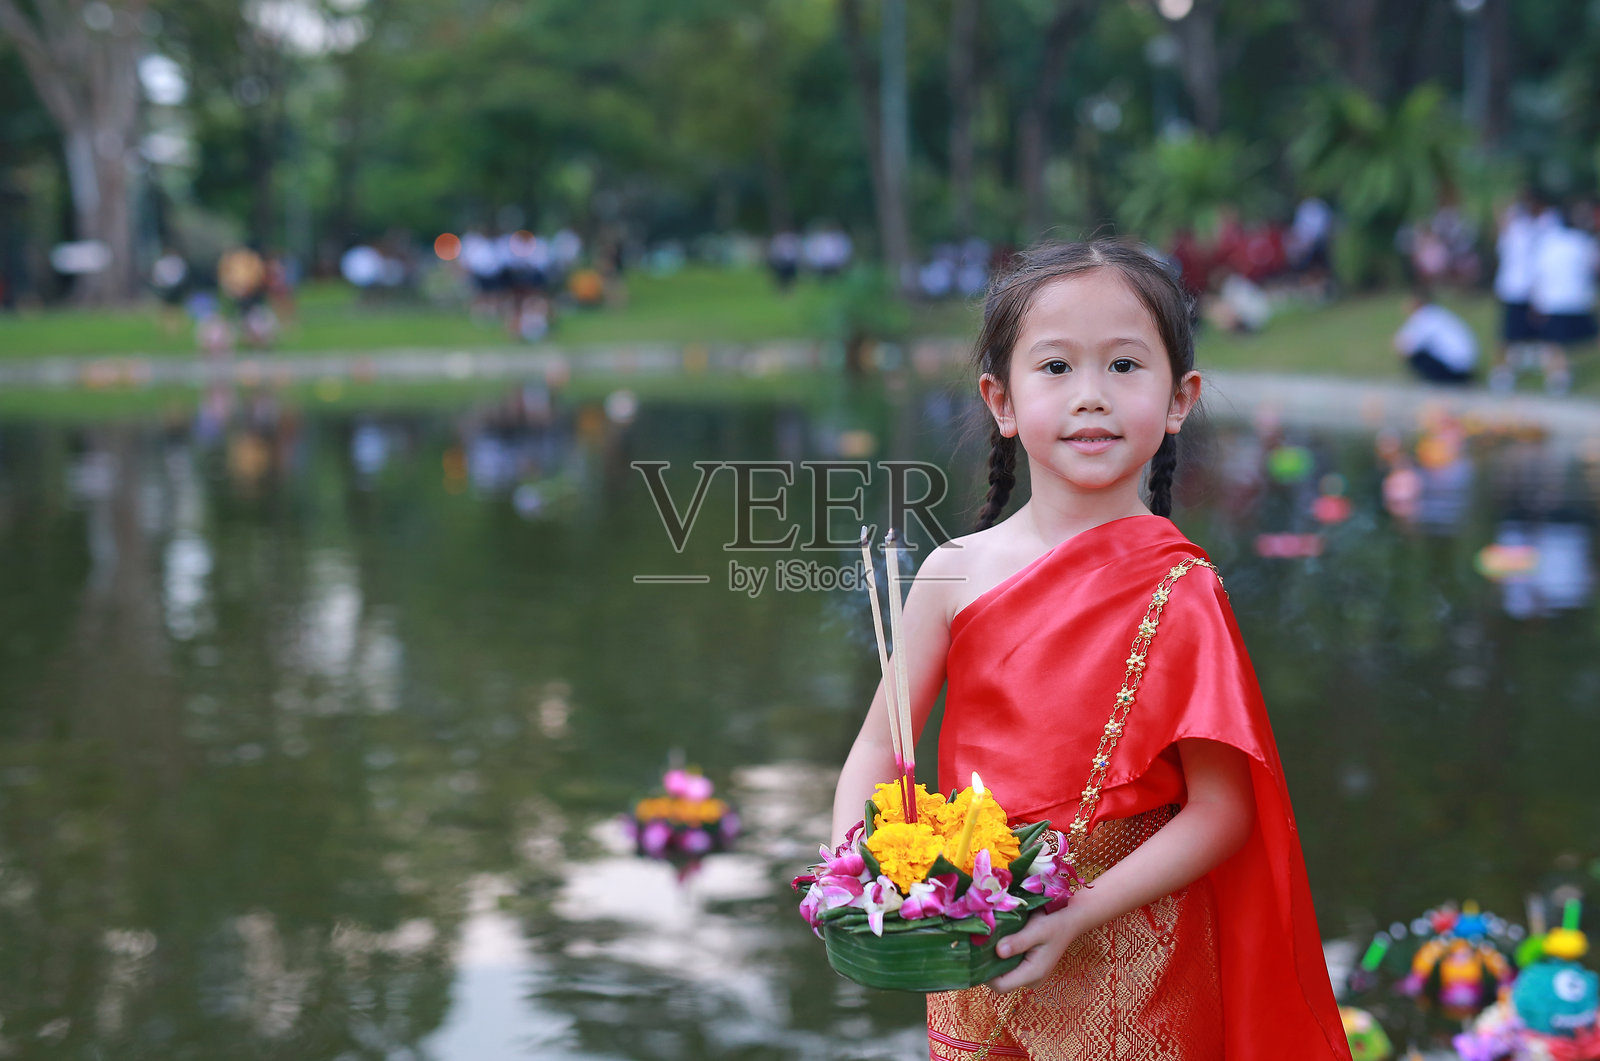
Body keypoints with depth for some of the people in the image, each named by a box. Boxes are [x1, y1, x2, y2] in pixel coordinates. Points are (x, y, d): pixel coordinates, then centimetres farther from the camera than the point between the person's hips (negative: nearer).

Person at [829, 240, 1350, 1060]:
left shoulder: (1178, 591, -12)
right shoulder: (956, 574, -3)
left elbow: (1220, 810, -13)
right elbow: (877, 750, 2)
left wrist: (1080, 915, -22)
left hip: (1128, 968, -3)